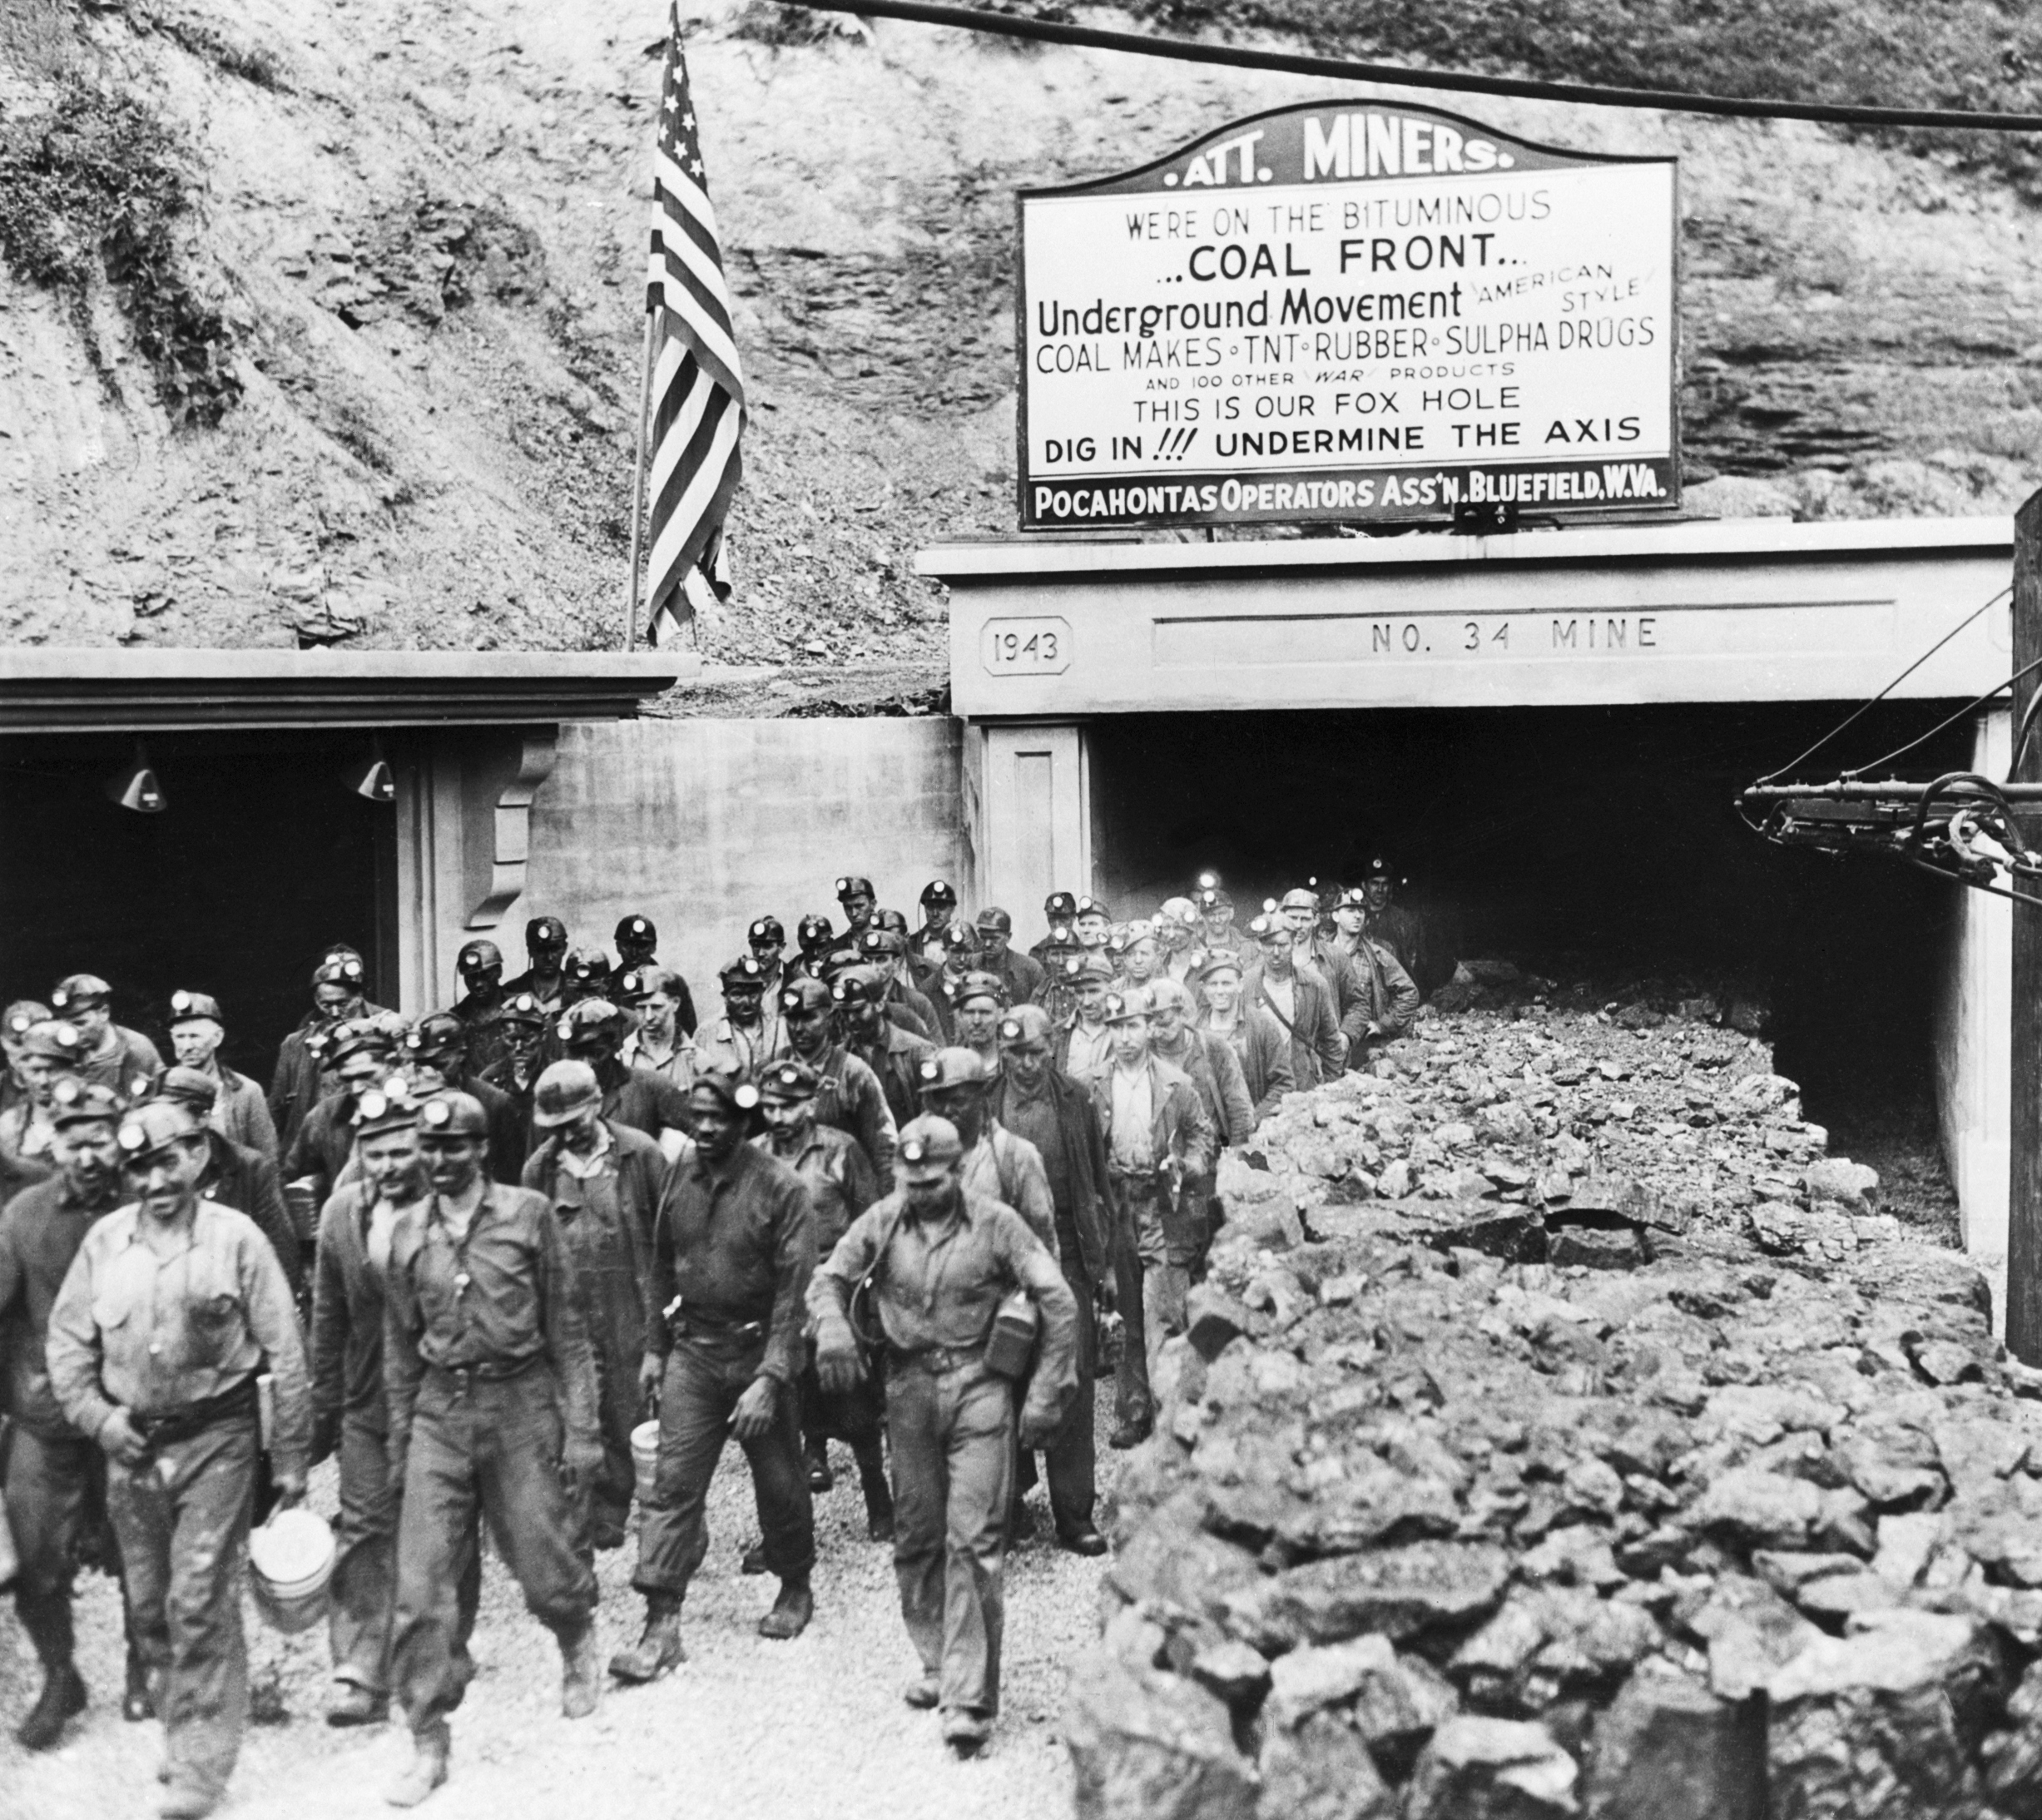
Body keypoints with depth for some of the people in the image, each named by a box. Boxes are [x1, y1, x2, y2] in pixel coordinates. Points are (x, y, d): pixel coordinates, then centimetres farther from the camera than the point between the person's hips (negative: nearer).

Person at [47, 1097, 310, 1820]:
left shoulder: (235, 1237, -8)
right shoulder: (105, 1238, 1)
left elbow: (284, 1352, -6)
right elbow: (66, 1337, 9)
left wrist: (290, 1456, -5)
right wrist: (94, 1414, -4)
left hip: (215, 1439, -4)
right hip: (130, 1444, 4)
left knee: (200, 1603, -6)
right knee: (149, 1605, 13)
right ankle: (185, 1727, 31)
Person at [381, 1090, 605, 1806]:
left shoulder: (528, 1214, -3)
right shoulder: (407, 1231, 5)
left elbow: (565, 1326, -2)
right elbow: (400, 1342, 13)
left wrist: (582, 1427, -5)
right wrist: (399, 1437, 12)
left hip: (521, 1402, -2)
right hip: (439, 1410, 2)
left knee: (543, 1566, 6)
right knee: (420, 1586, -3)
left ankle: (578, 1643, 41)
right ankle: (429, 1744, 7)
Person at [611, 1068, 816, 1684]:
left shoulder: (780, 1188, -14)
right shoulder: (681, 1180, 1)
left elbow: (793, 1290, -16)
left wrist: (770, 1379, -20)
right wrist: (654, 1348, 10)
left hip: (759, 1352, -3)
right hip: (692, 1352, 3)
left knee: (779, 1482, 11)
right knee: (674, 1484, -4)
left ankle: (796, 1589, 34)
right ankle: (662, 1623, -2)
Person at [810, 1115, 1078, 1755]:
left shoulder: (995, 1224, -6)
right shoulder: (883, 1221, 2)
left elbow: (1058, 1304, -4)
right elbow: (828, 1278, 9)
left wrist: (1047, 1396, -7)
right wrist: (832, 1327, -15)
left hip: (978, 1388, -4)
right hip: (909, 1388, 4)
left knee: (974, 1540, -8)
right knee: (916, 1536, 11)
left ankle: (969, 1698, -6)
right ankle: (937, 1662, 29)